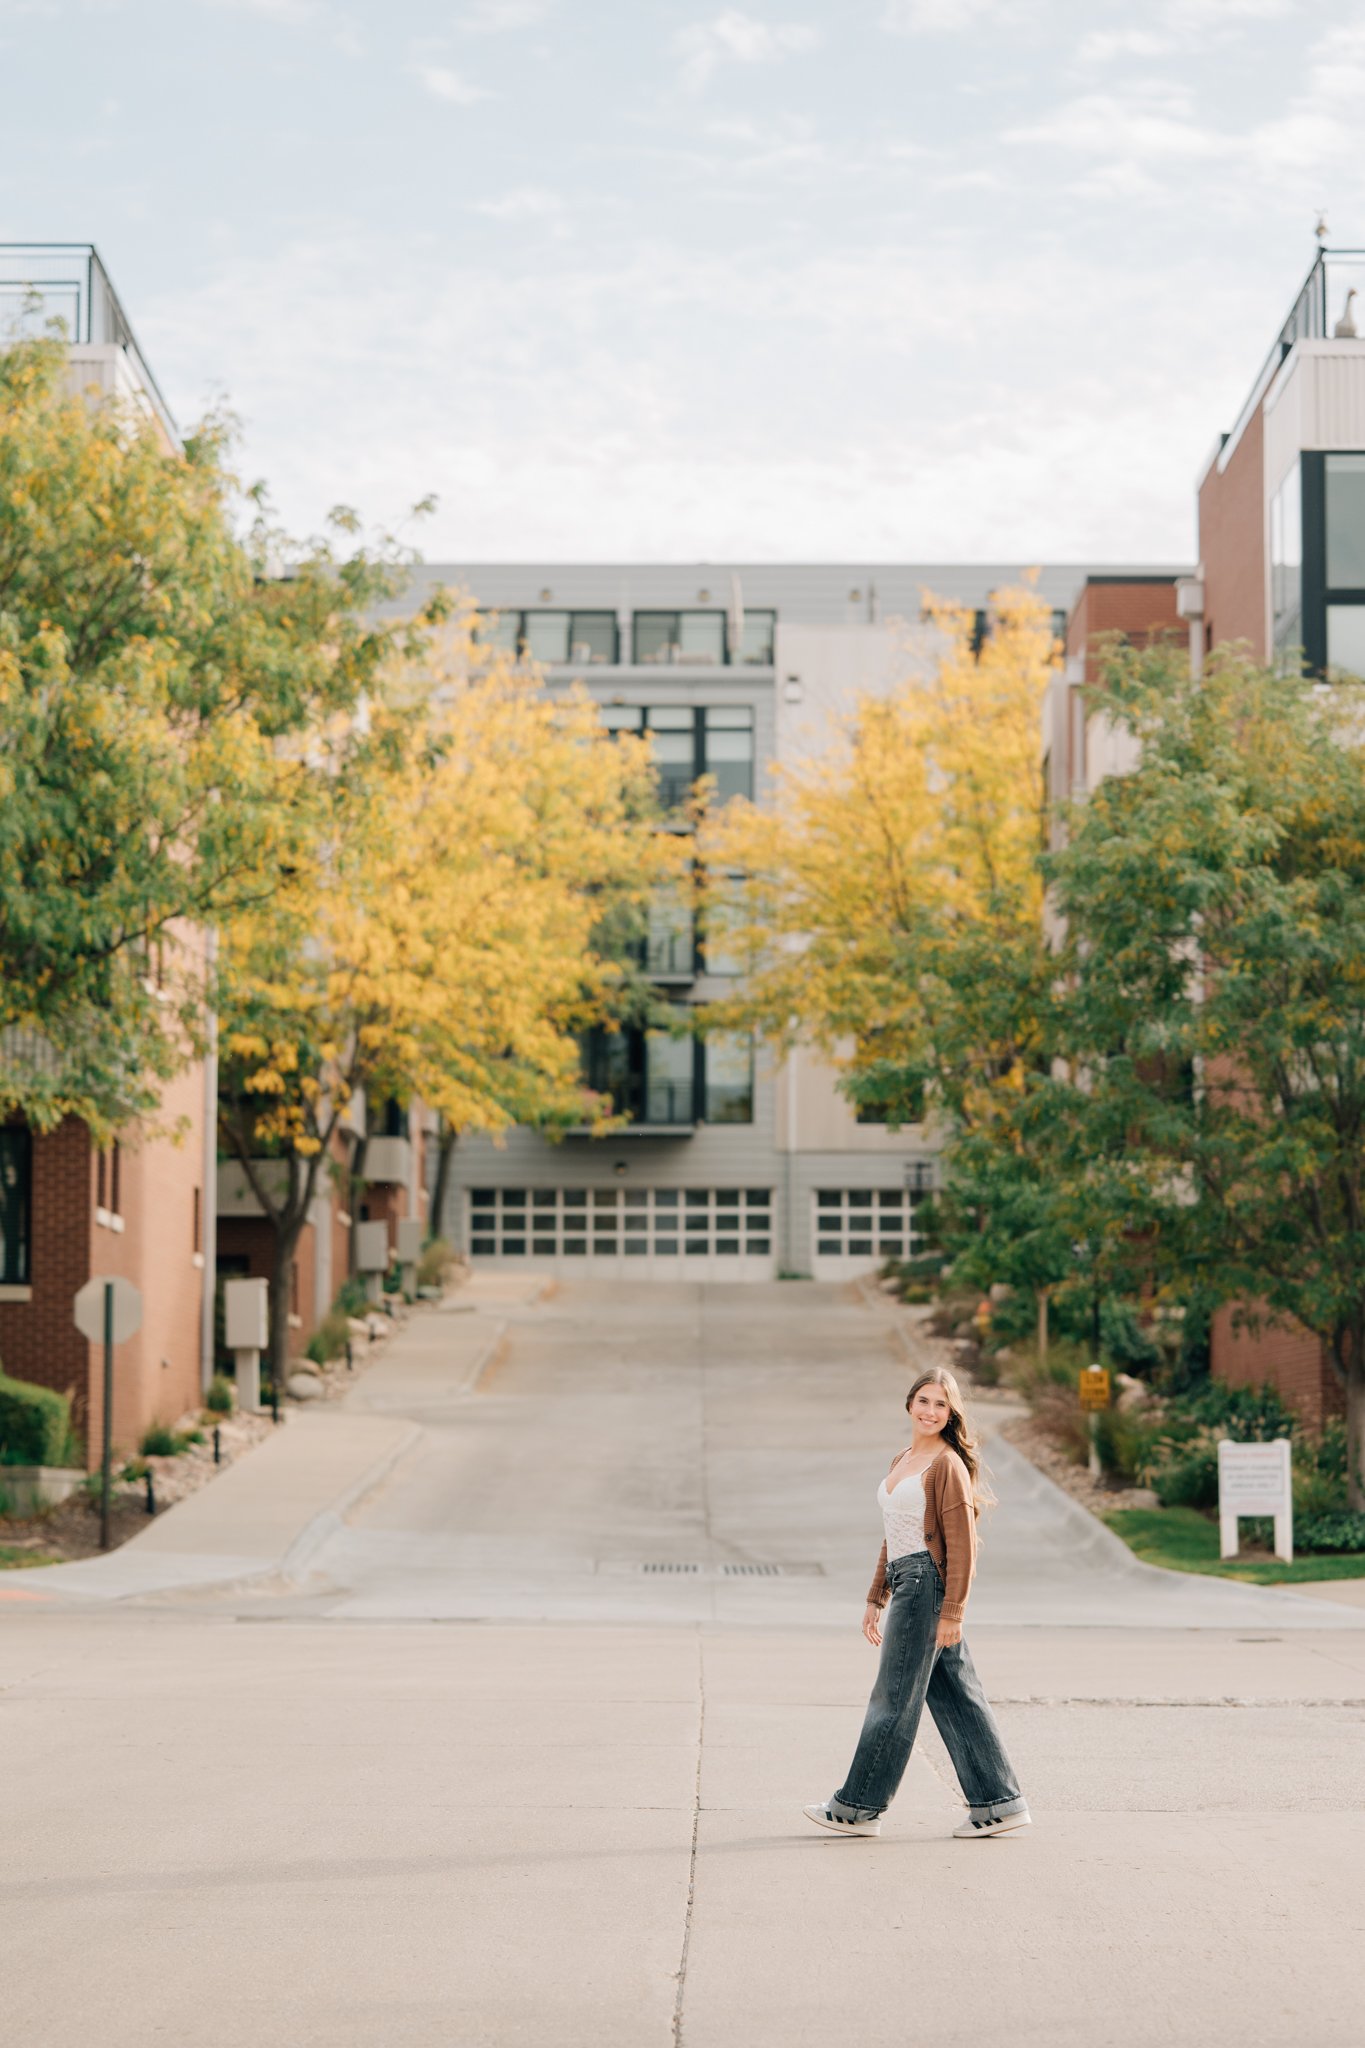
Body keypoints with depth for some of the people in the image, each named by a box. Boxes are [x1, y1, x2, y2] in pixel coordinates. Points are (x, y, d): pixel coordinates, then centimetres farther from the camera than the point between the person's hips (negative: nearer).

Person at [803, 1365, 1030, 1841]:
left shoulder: (947, 1465, -10)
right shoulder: (901, 1462, 17)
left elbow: (962, 1545, -14)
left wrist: (951, 1611, -18)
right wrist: (876, 1599, 22)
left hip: (928, 1585, -9)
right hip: (906, 1584, 9)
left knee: (895, 1698, -1)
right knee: (955, 1698, 9)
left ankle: (858, 1807, 6)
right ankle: (999, 1804, 11)